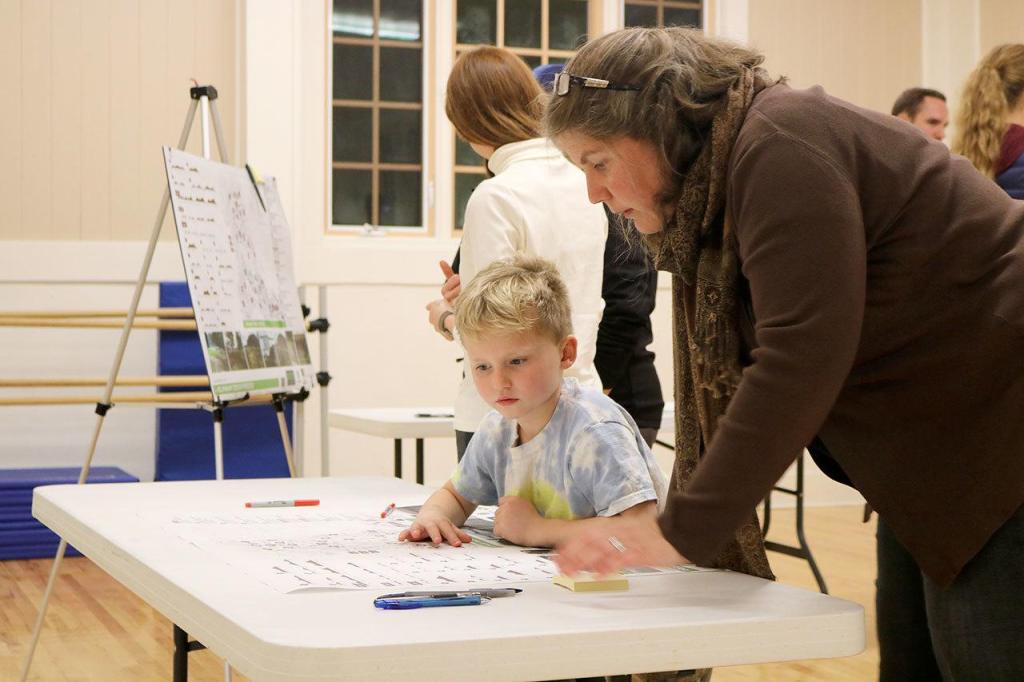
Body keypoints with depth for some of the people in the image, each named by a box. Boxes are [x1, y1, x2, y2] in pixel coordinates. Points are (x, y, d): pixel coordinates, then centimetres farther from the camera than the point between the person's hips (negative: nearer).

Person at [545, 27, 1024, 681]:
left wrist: (684, 530, -26)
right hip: (929, 462, 10)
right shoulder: (701, 213, 9)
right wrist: (681, 528, 2)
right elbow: (718, 380, 10)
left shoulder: (780, 145, -20)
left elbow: (803, 355, -28)